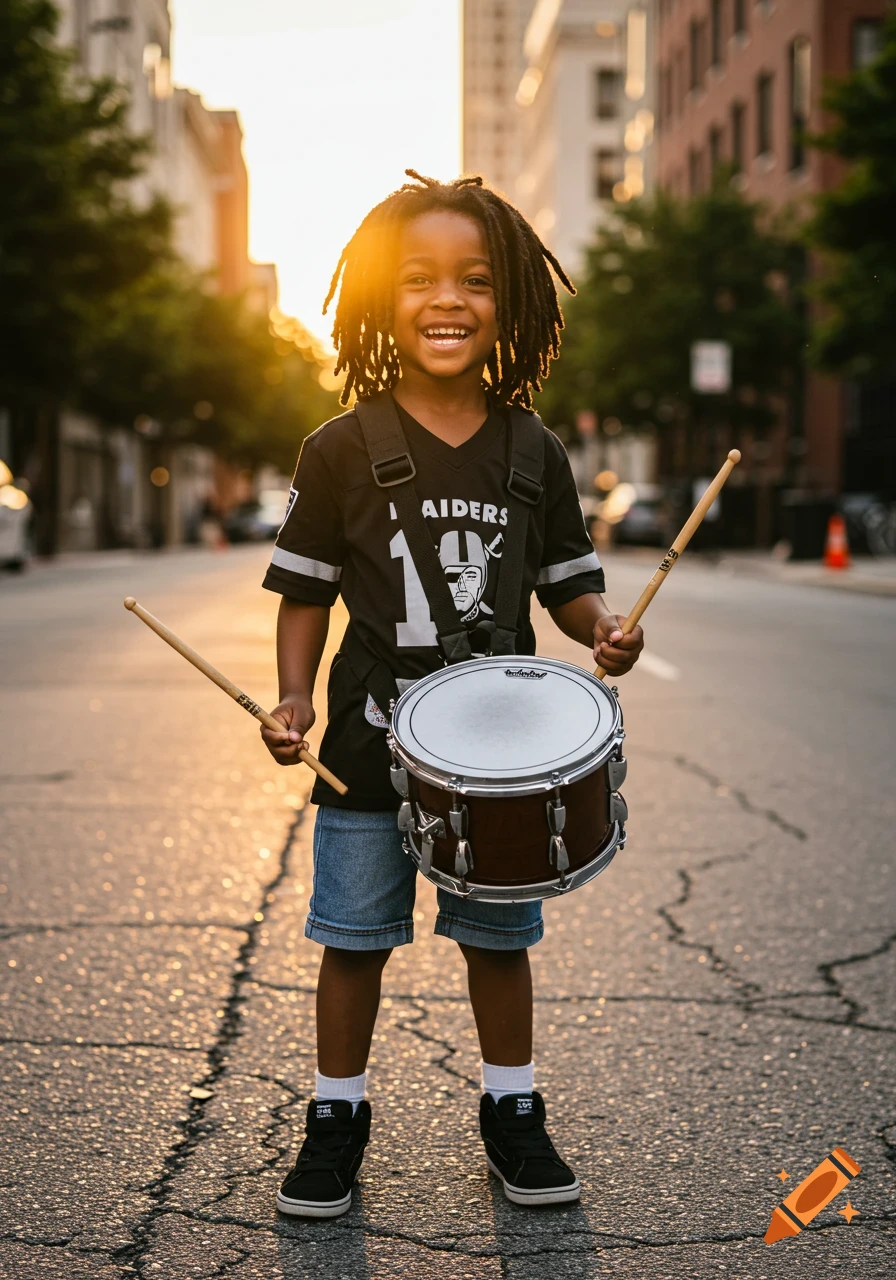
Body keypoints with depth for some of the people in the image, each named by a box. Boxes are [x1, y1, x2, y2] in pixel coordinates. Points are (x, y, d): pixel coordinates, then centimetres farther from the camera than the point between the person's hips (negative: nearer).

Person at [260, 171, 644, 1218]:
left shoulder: (534, 453, 0)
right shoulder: (342, 449, -6)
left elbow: (567, 582, 8)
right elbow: (307, 592, -1)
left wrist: (603, 630, -12)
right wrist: (294, 701, -13)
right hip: (369, 748, -1)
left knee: (498, 937, 13)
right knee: (354, 937, 9)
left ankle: (510, 1112, 31)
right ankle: (337, 1117, 27)